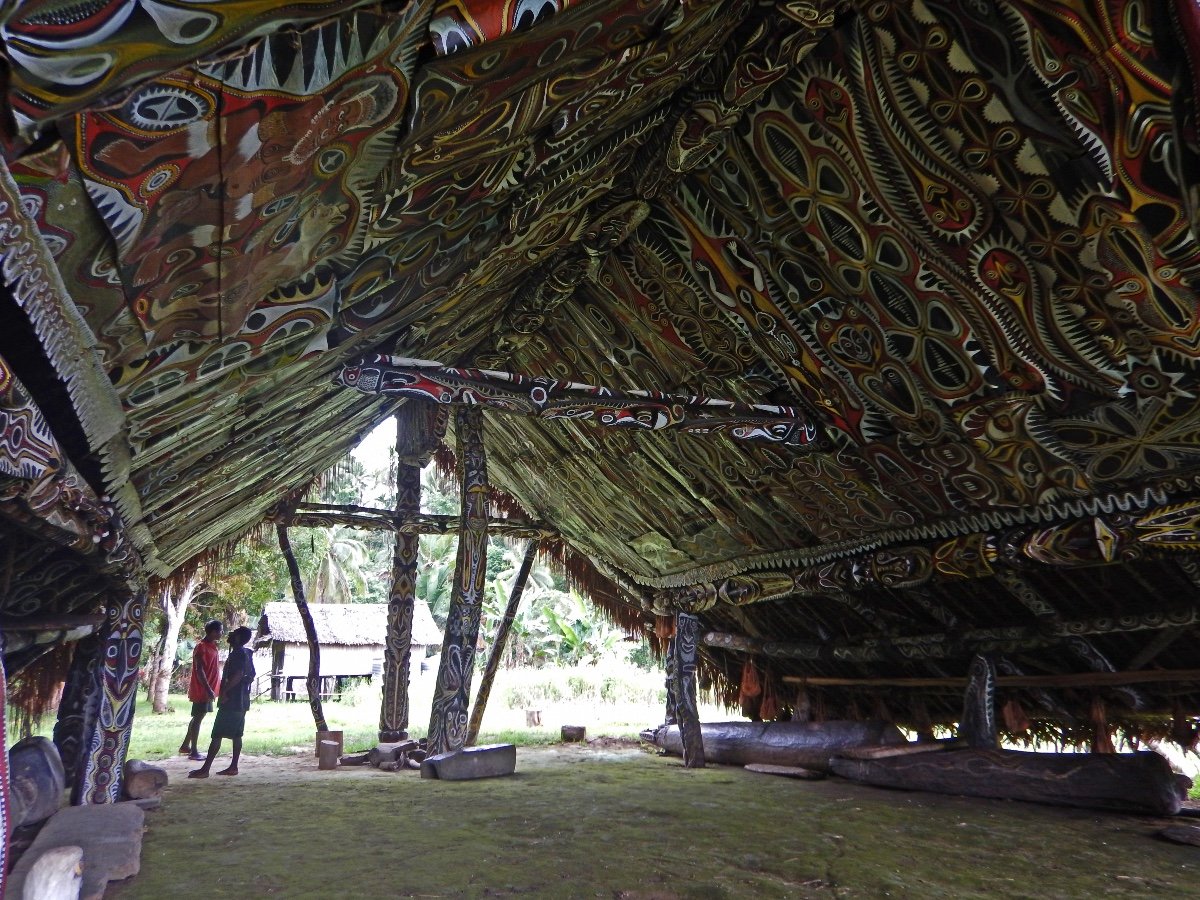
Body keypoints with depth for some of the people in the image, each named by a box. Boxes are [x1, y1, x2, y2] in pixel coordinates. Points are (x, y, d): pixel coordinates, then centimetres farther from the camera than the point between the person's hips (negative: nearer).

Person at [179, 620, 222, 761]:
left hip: (207, 689, 9)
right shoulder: (201, 647, -16)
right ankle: (193, 751, 0)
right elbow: (199, 670, -21)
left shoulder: (211, 646, 12)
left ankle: (185, 746, 25)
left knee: (197, 717, 16)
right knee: (198, 718, -5)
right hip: (201, 690, -9)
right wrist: (208, 689, -24)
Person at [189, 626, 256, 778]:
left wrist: (224, 691, -21)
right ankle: (233, 767, 13)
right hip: (241, 701, 10)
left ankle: (205, 769, -6)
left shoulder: (237, 653, -14)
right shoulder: (246, 653, 15)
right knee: (236, 735, 11)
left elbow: (238, 674, -27)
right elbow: (251, 676, 21)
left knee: (217, 735, -7)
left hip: (231, 701, -10)